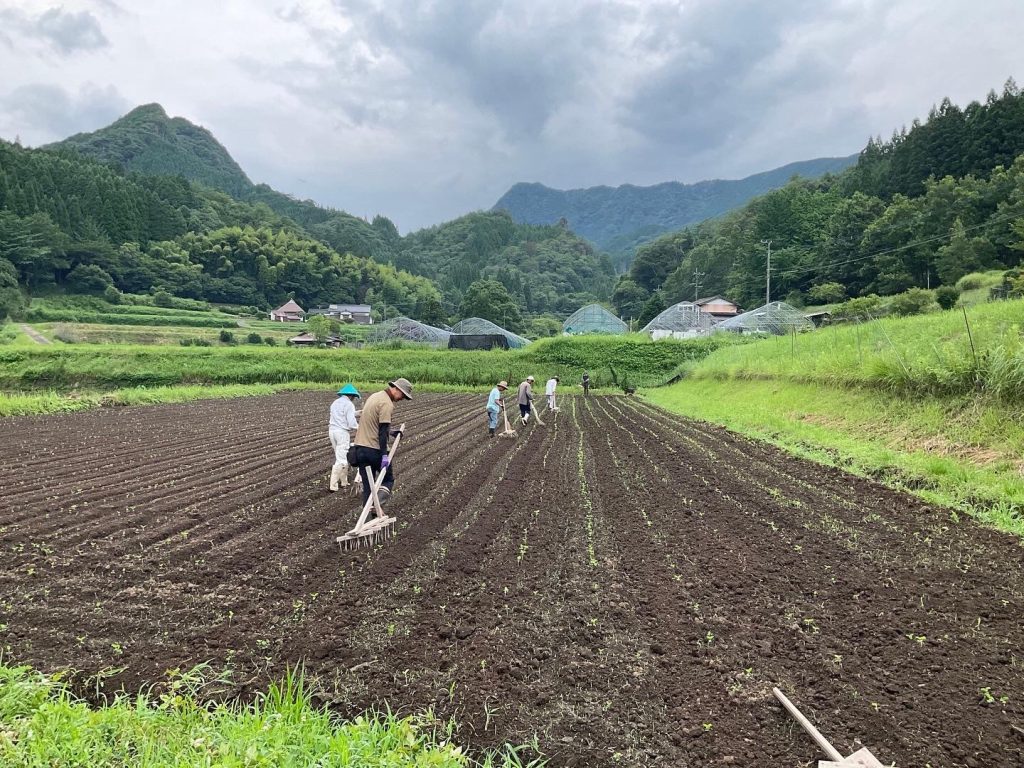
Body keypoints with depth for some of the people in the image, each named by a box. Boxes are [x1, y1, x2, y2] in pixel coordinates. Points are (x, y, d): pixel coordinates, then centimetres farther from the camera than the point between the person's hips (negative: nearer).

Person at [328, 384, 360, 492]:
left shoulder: (335, 403, 18)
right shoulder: (349, 404, -9)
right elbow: (352, 423, -14)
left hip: (332, 430, 8)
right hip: (342, 432, -8)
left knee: (342, 458, 17)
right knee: (341, 460, -5)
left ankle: (344, 482, 22)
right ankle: (333, 486, -7)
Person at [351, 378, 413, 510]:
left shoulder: (375, 396, 15)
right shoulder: (387, 404, -15)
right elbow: (382, 431, -21)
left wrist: (390, 431, 22)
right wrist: (384, 455, -23)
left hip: (359, 447, 8)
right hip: (375, 449, -8)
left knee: (367, 486, 12)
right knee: (388, 480, 6)